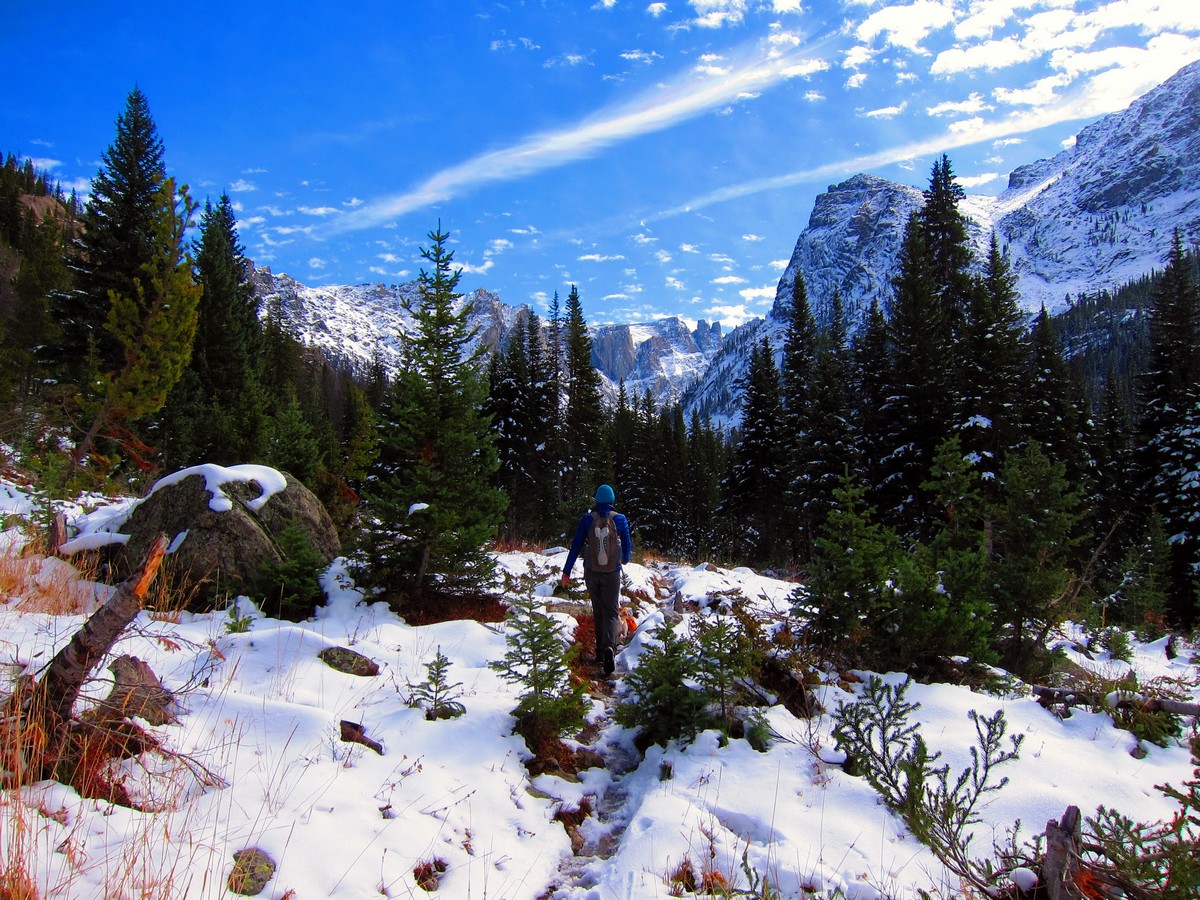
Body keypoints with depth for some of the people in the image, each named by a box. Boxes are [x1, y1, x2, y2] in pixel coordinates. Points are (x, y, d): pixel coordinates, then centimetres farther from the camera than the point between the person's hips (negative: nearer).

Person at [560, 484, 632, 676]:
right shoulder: (620, 519, -2)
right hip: (612, 573, -1)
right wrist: (624, 560, 31)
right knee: (611, 612, -1)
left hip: (591, 572, 1)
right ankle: (609, 647, -25)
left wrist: (567, 571, 2)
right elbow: (627, 545, 9)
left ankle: (601, 651, 18)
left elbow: (576, 545, -3)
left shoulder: (588, 518, -2)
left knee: (598, 611, 15)